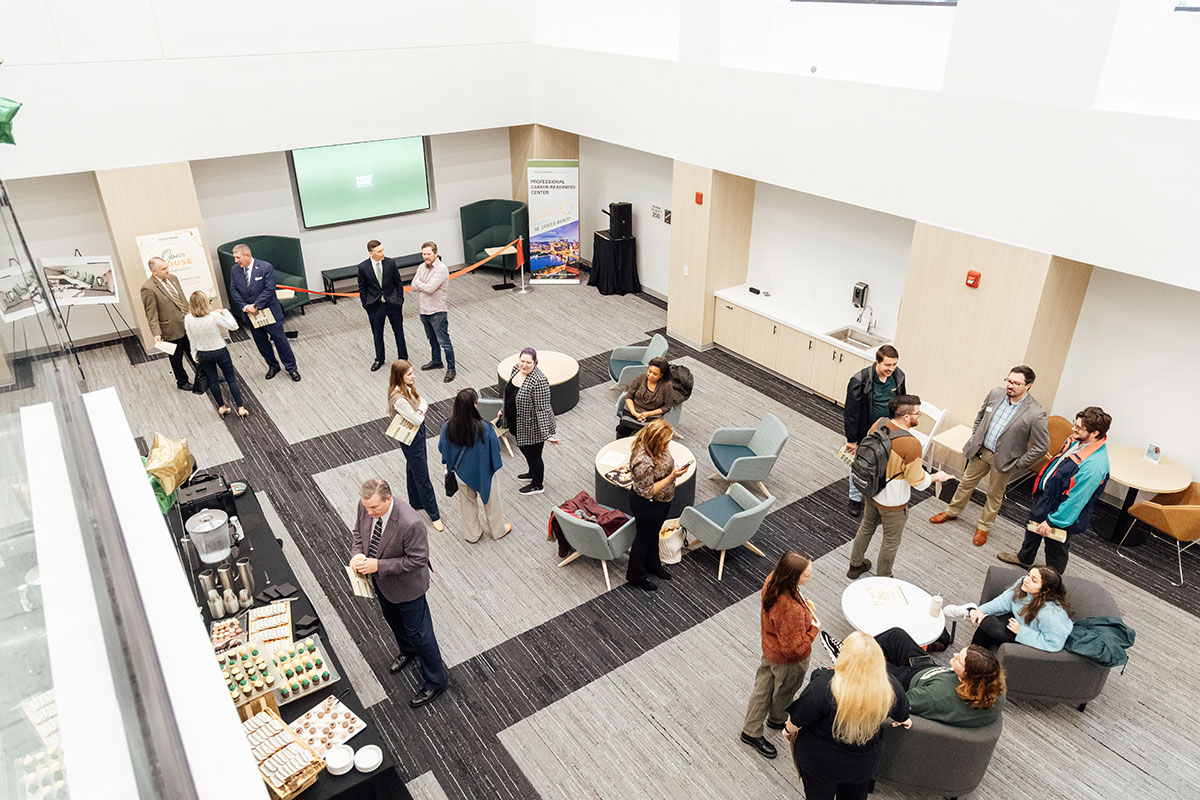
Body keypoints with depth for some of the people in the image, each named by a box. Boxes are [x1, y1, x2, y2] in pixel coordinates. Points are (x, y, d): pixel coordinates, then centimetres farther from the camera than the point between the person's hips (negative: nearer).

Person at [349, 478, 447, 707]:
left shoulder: (410, 524, -40)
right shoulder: (366, 506, -18)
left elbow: (418, 559, -29)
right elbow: (358, 532, 1)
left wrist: (379, 565, -31)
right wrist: (357, 554, -19)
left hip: (406, 585, -7)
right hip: (380, 581, 7)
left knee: (418, 632, 11)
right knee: (394, 622, 32)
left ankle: (436, 680, 33)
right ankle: (408, 651, 63)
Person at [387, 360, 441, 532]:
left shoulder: (407, 387, -5)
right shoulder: (398, 398, -33)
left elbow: (423, 401, -1)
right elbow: (417, 421, -29)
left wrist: (419, 412, -21)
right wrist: (420, 415, -8)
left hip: (417, 433, 9)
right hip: (410, 439, -9)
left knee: (413, 470, 26)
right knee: (422, 477, 3)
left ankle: (416, 502, 45)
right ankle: (434, 516, 15)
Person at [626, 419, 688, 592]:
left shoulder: (655, 447, -12)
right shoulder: (643, 462, -39)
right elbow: (648, 491, -29)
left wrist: (675, 470, 3)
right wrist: (672, 477, -32)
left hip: (663, 500, 8)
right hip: (647, 505, -8)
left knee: (654, 533, 29)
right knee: (644, 538, 14)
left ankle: (652, 564, 53)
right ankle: (635, 576, 37)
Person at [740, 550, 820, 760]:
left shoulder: (772, 581, -18)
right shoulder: (792, 610, -44)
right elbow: (795, 647, -33)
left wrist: (803, 605, -1)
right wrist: (814, 628, -19)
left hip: (770, 647, 7)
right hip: (788, 661, -7)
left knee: (763, 689, 26)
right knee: (784, 693, 25)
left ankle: (751, 731, 46)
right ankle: (777, 720, 56)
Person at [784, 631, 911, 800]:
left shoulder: (824, 685, -37)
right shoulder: (891, 687, -24)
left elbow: (795, 721, -21)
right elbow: (902, 717, 0)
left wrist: (789, 731, 3)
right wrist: (902, 721, 25)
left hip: (820, 763, -3)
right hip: (863, 765, 3)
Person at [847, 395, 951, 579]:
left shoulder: (880, 423, -13)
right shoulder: (911, 444, -33)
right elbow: (918, 482, -23)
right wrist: (938, 476, -4)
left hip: (871, 490, 7)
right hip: (892, 502, -7)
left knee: (867, 526, 29)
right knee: (891, 541, 17)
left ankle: (855, 565, 47)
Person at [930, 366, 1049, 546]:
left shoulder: (1036, 414, -25)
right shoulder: (996, 393, -10)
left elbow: (1041, 447, -17)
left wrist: (1017, 465, -12)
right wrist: (975, 439, 7)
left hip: (1003, 460, -4)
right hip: (980, 450, 4)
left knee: (994, 495, 16)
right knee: (967, 483, 21)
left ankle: (983, 527, 36)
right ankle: (952, 512, 42)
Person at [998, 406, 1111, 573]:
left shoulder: (1095, 465, -37)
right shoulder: (1076, 440, -10)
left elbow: (1076, 500, -30)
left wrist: (1052, 521, -22)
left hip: (1060, 511, -9)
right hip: (1044, 495, 9)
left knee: (1056, 549, 15)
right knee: (1032, 528, 31)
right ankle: (1024, 558, 58)